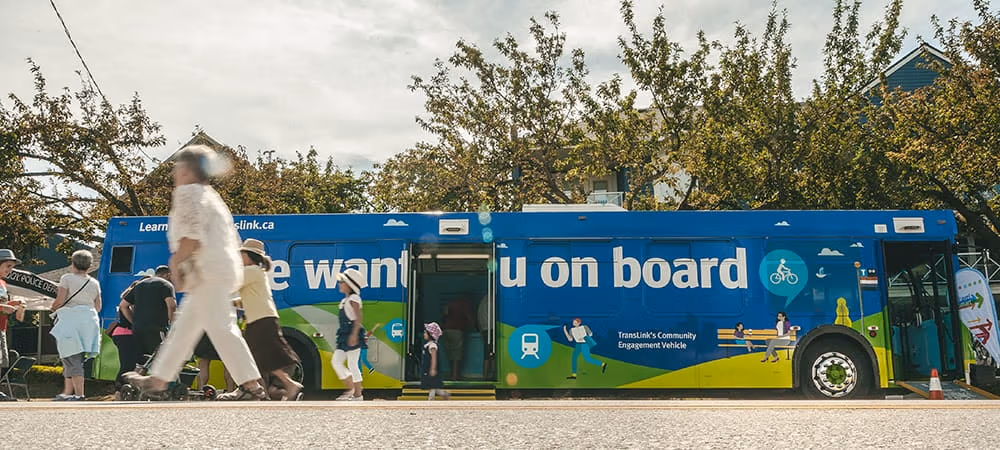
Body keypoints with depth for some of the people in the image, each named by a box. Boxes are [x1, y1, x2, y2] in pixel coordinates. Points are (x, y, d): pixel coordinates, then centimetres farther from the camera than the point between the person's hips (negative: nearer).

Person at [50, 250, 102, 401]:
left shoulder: (67, 278, -2)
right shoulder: (94, 283, 14)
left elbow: (60, 300, -9)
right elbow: (98, 307, 15)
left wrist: (53, 309, 12)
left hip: (71, 320, -6)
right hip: (89, 321, 6)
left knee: (72, 358, -7)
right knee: (73, 358, 15)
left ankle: (79, 394, -15)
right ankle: (67, 392, 20)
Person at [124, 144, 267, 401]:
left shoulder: (188, 192, -6)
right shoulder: (210, 195, 23)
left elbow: (193, 236, -20)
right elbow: (232, 239, 23)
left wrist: (175, 262, -9)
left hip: (207, 273, -11)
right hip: (224, 270, 11)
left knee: (220, 328, -12)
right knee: (183, 328, 16)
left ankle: (252, 386, -15)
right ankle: (158, 380, 26)